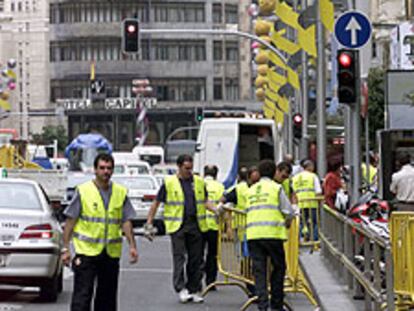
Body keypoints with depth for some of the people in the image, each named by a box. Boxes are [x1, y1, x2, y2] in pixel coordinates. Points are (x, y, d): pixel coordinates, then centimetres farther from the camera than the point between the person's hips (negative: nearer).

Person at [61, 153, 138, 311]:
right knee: (82, 295, -8)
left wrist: (132, 245, -2)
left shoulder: (121, 193, 8)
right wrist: (65, 248, -5)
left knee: (107, 296, 10)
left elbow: (126, 221, 8)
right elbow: (70, 221, -1)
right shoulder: (83, 191, -2)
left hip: (111, 253, 4)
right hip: (86, 251, -4)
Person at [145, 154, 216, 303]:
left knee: (196, 259, 5)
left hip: (196, 225, 4)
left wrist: (216, 210, 1)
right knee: (179, 257, -10)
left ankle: (194, 290, 12)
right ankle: (181, 289, -11)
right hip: (177, 225, -4)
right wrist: (149, 224, -1)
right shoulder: (169, 183, 0)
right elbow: (156, 203, 3)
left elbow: (205, 201, 20)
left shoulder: (199, 182, 11)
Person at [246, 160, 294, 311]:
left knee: (259, 270, 3)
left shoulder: (251, 190, 17)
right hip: (272, 233, -4)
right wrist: (287, 224, 20)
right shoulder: (276, 188, 2)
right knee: (279, 267, 9)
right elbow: (289, 212, 0)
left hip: (253, 234, 4)